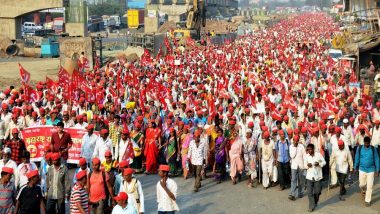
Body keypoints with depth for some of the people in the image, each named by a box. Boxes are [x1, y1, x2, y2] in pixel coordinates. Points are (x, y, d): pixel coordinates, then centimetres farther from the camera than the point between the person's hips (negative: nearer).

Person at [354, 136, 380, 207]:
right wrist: (356, 168, 10)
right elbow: (357, 158, 4)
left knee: (369, 186, -1)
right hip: (362, 169, 1)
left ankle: (367, 200, 11)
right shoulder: (359, 148, -6)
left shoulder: (373, 149, -7)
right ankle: (364, 190, 44)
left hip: (371, 170, -1)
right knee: (362, 184, 9)